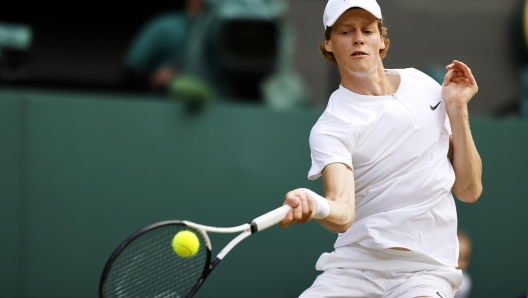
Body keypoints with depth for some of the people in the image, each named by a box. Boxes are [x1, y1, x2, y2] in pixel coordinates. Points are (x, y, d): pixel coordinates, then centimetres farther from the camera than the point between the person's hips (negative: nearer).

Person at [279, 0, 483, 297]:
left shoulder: (423, 85, 8)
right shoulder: (331, 127, -5)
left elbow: (469, 191, 9)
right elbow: (343, 215, -24)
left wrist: (457, 108, 0)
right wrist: (315, 206, -47)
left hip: (425, 269, 0)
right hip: (355, 264, 0)